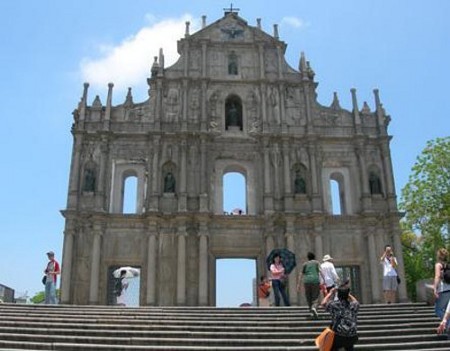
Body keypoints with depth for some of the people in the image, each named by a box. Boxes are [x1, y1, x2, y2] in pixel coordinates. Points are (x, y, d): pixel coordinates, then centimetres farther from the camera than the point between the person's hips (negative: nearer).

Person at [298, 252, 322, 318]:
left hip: (307, 281, 2)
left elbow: (301, 274, 11)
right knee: (315, 297, 0)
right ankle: (314, 308, -26)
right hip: (315, 281, -1)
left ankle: (312, 312, 14)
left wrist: (299, 284, 14)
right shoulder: (317, 262, 12)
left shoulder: (305, 264, 15)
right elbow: (320, 271, -3)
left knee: (308, 297, 12)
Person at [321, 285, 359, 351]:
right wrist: (348, 294, 29)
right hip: (352, 337, 3)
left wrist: (331, 293, 21)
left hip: (339, 337, -3)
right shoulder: (353, 305, 3)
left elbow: (323, 303, 14)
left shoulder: (334, 305, -6)